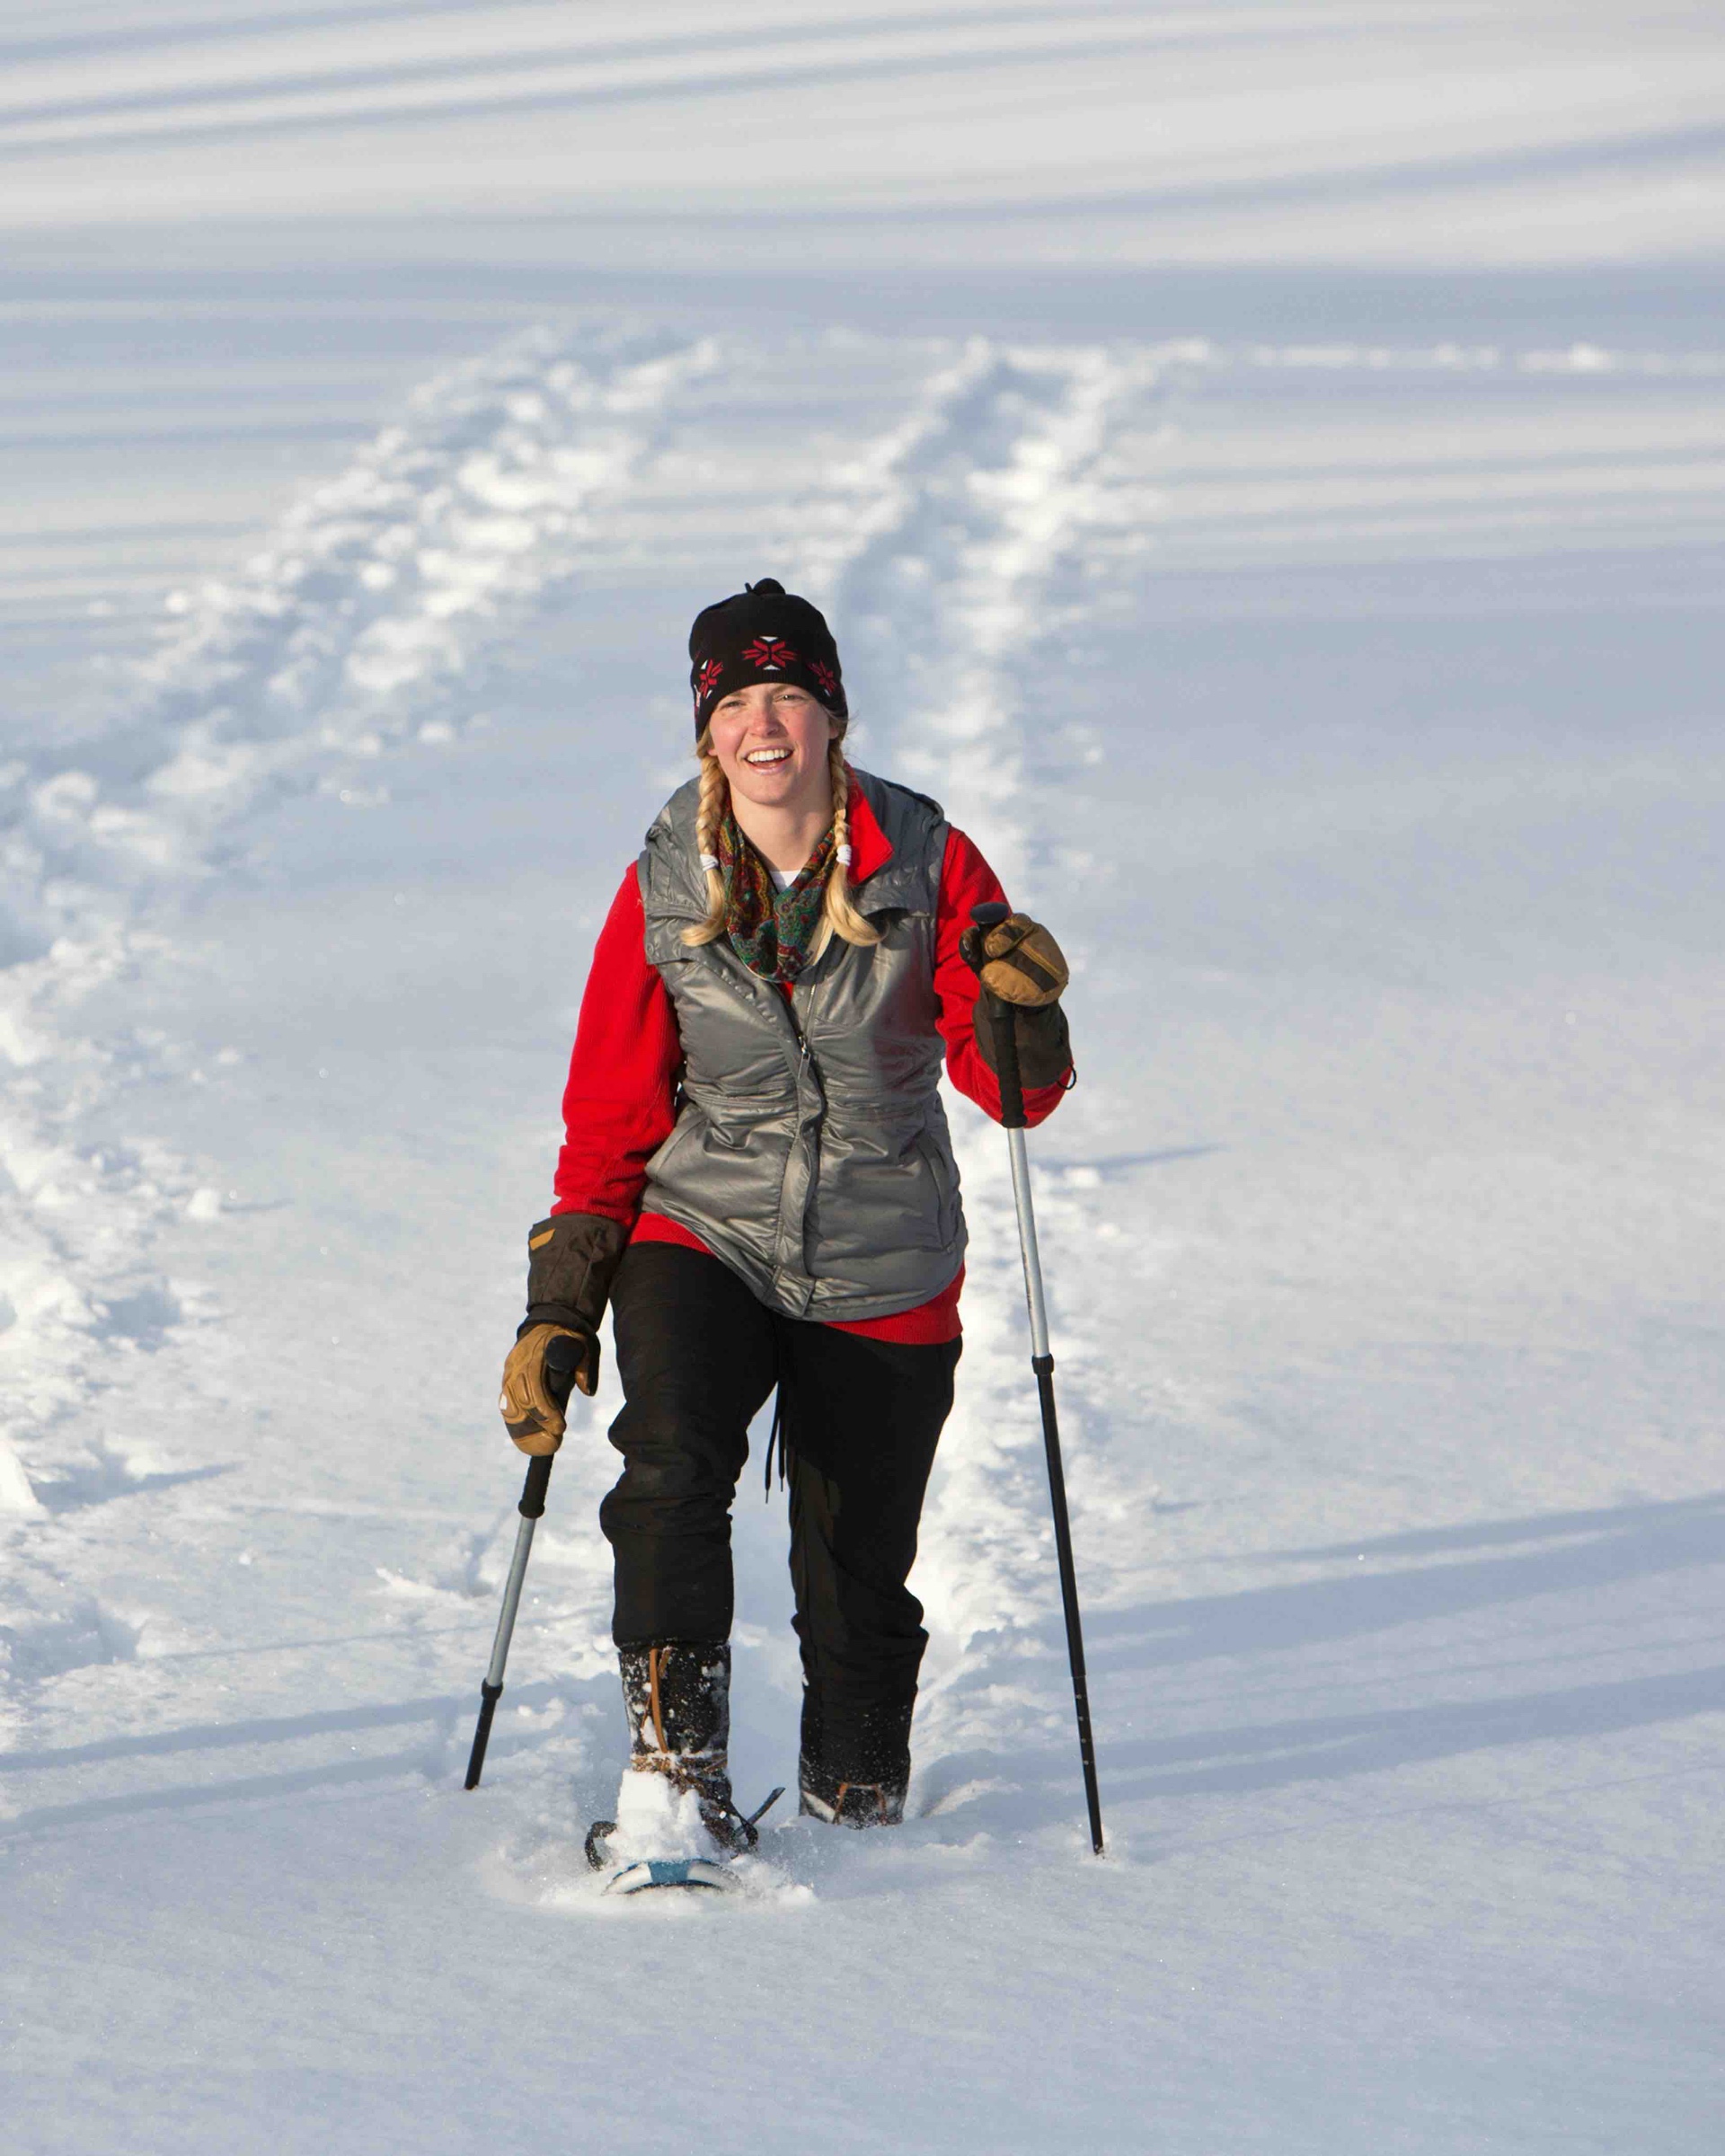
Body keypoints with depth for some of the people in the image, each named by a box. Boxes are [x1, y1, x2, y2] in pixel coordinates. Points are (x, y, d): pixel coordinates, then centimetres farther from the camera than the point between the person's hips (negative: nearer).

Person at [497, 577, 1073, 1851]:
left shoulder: (928, 868, -5)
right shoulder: (664, 890, -2)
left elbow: (1016, 1094, -5)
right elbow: (611, 1115, 4)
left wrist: (1022, 1014, -28)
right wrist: (559, 1313, -1)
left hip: (883, 1275, 0)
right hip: (704, 1240, 0)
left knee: (859, 1578, 7)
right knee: (671, 1461, -29)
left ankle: (857, 1802, 33)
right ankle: (677, 1762, -25)